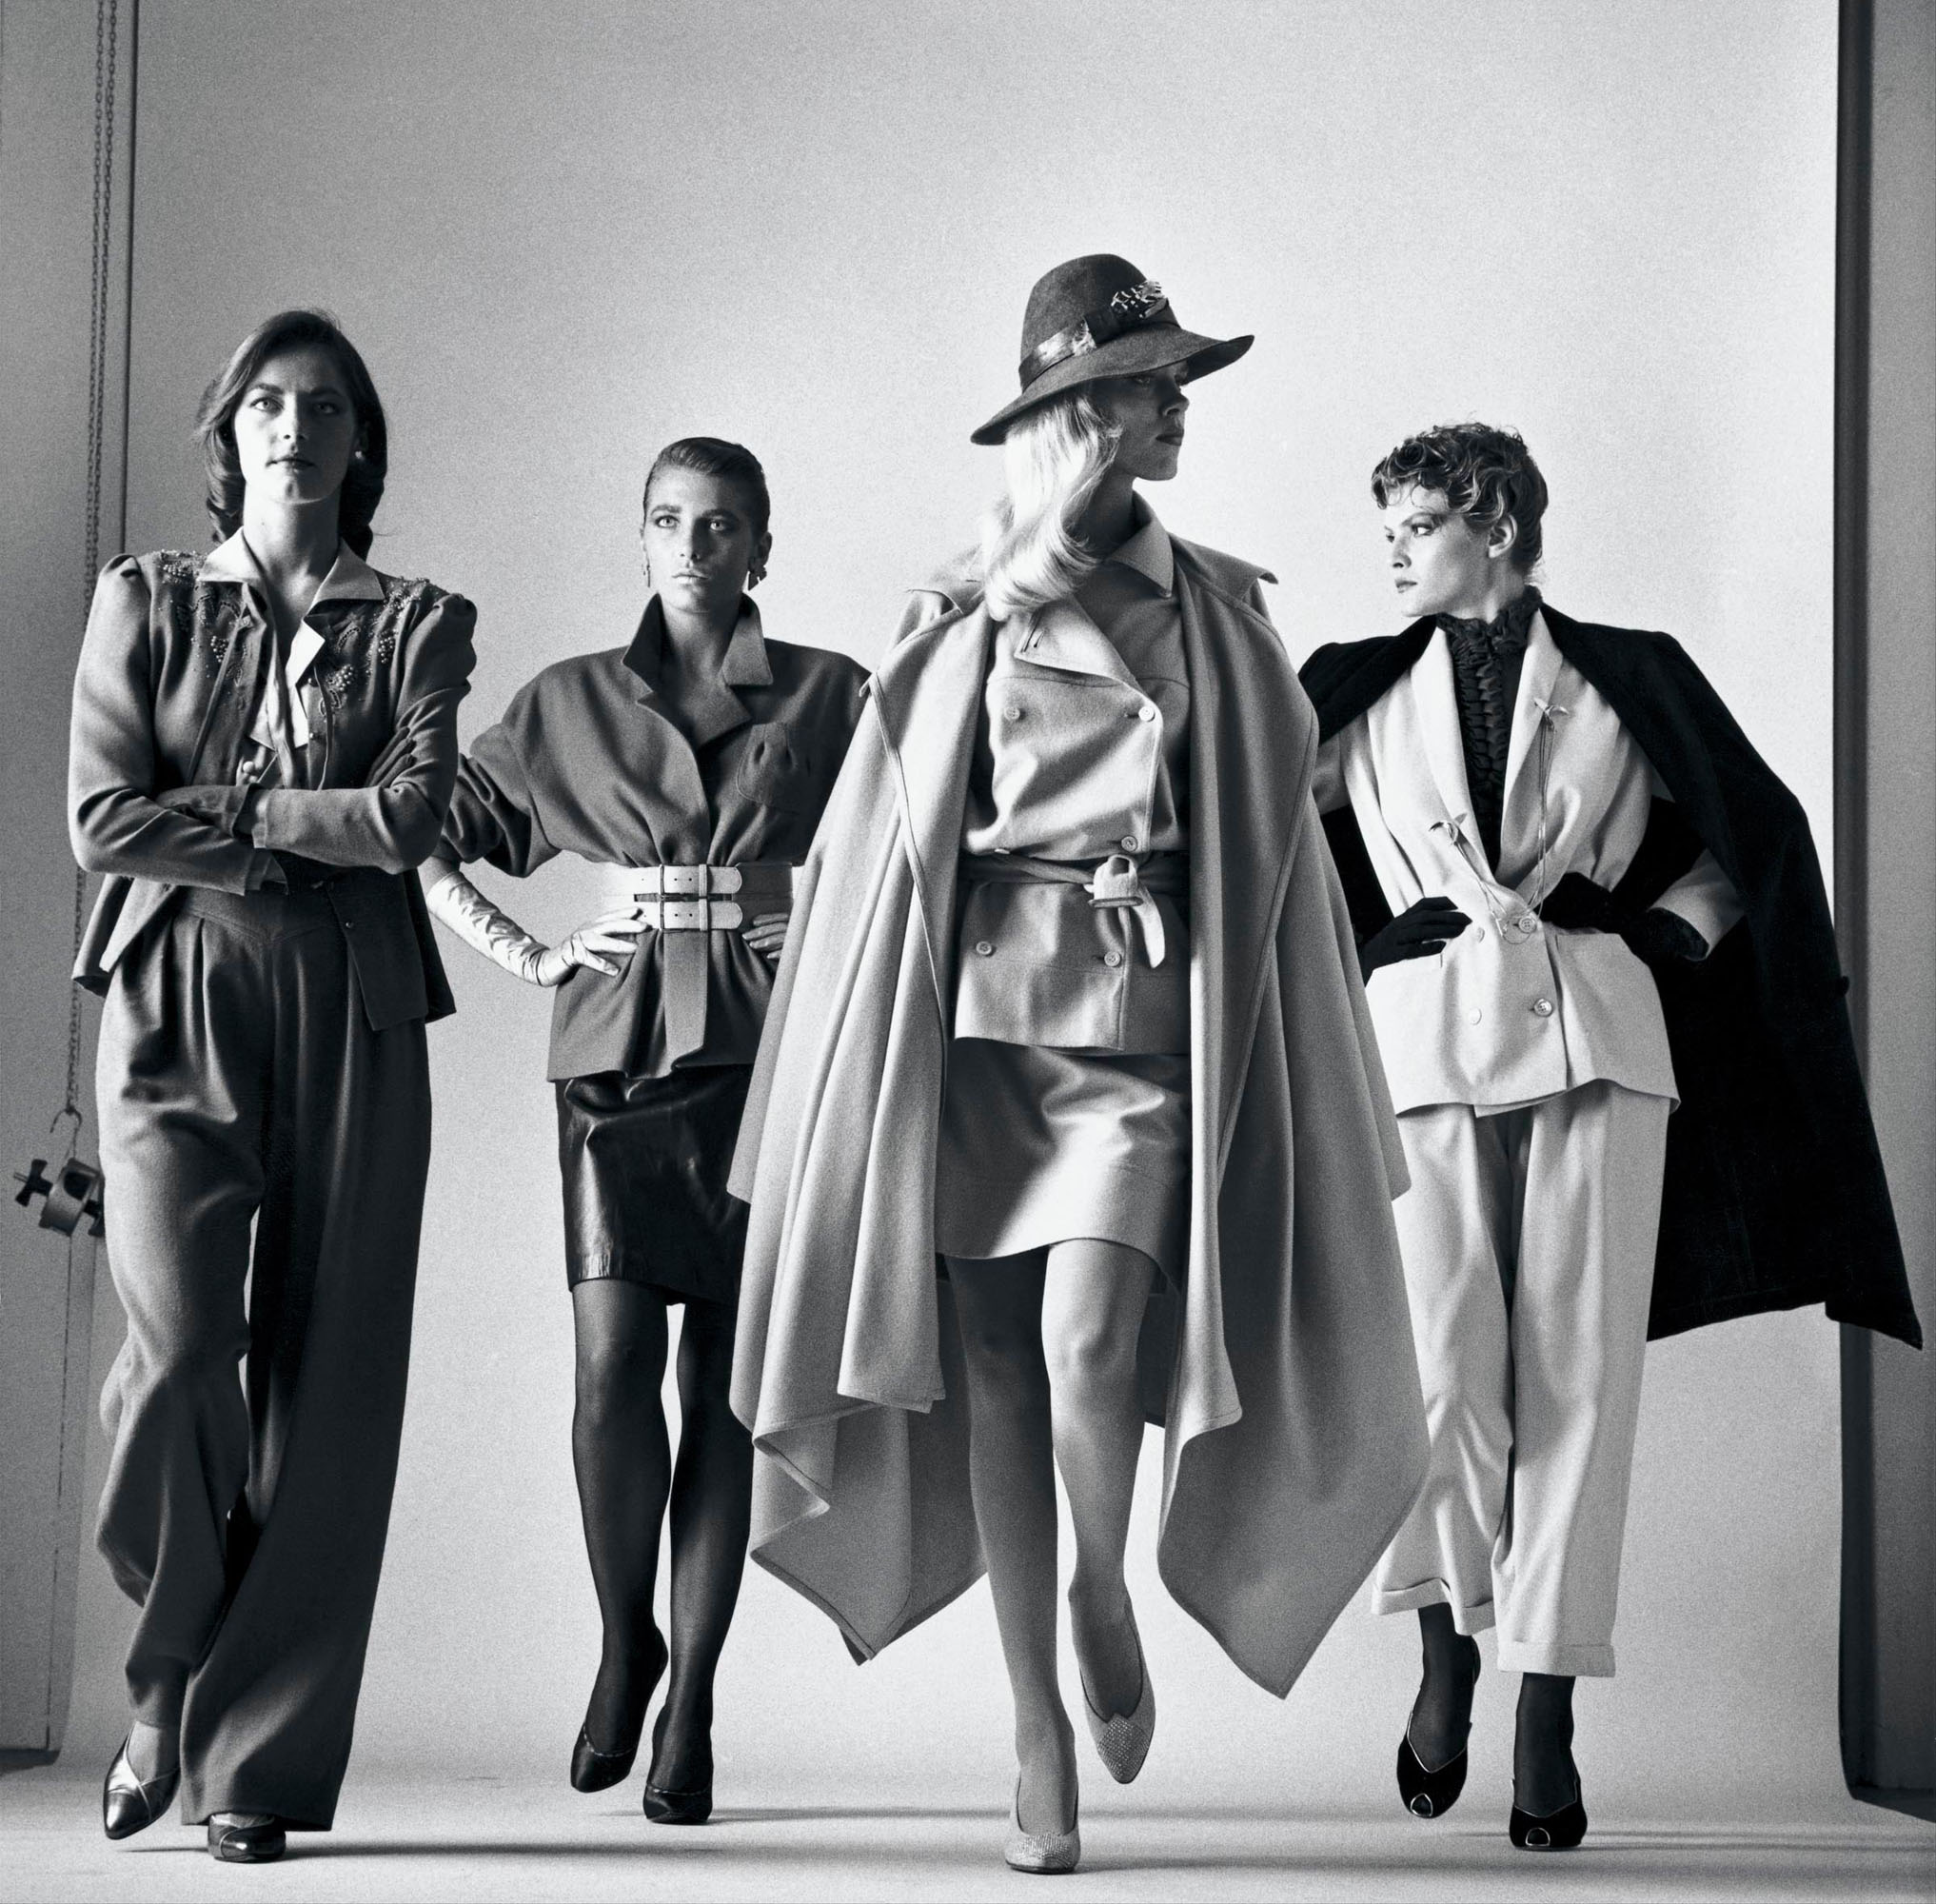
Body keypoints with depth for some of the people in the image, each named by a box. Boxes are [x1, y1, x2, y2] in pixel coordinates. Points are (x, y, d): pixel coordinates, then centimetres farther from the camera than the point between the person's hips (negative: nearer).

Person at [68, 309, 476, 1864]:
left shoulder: (418, 625, 11)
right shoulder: (144, 603, 12)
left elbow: (413, 819, -5)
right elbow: (102, 819, 0)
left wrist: (221, 810, -4)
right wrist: (310, 839, -3)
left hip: (351, 1018, 1)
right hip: (176, 1000, -1)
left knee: (326, 1379, -3)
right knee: (181, 1341, -16)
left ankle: (260, 1757, 6)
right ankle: (168, 1687, 9)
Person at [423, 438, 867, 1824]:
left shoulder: (830, 697, 6)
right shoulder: (571, 704, 11)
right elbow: (431, 834, 16)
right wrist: (524, 955, 6)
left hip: (765, 1050, -1)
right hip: (620, 1047, 1)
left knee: (724, 1379, 0)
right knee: (614, 1362, -11)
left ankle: (691, 1700, 7)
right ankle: (623, 1639, 12)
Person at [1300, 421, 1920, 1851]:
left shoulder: (1629, 676, 15)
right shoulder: (1365, 695, 18)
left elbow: (1755, 836, 20)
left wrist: (1669, 931, 7)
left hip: (1602, 1032, 0)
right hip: (1429, 1034, 1)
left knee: (1579, 1368, -5)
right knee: (1444, 1363, -13)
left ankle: (1549, 1717, -1)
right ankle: (1447, 1655, 9)